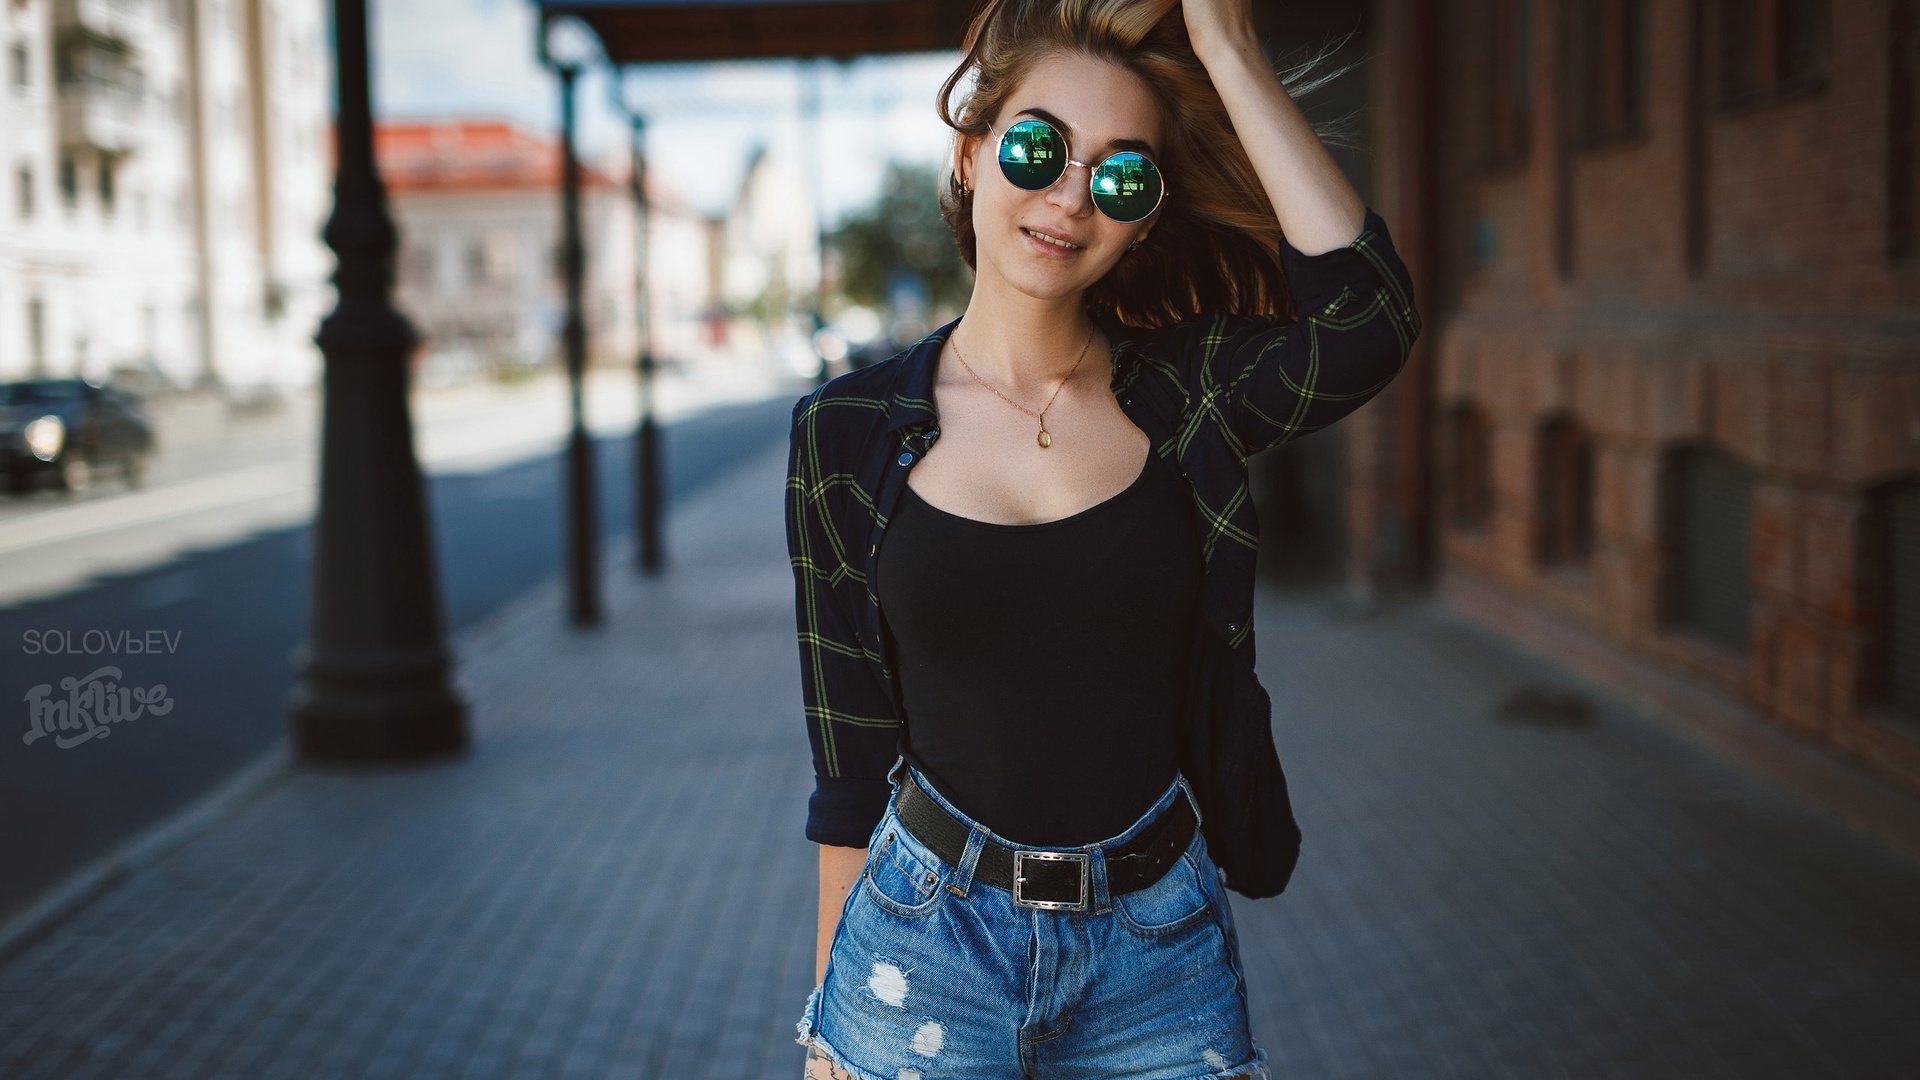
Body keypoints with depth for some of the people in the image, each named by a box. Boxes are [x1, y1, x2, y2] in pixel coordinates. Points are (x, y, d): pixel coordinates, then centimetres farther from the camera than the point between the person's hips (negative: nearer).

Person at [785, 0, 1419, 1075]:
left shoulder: (1182, 398, -3)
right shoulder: (848, 434, -3)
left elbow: (1369, 319, -24)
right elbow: (852, 756, 1)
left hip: (1161, 951, 1)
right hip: (927, 940, 0)